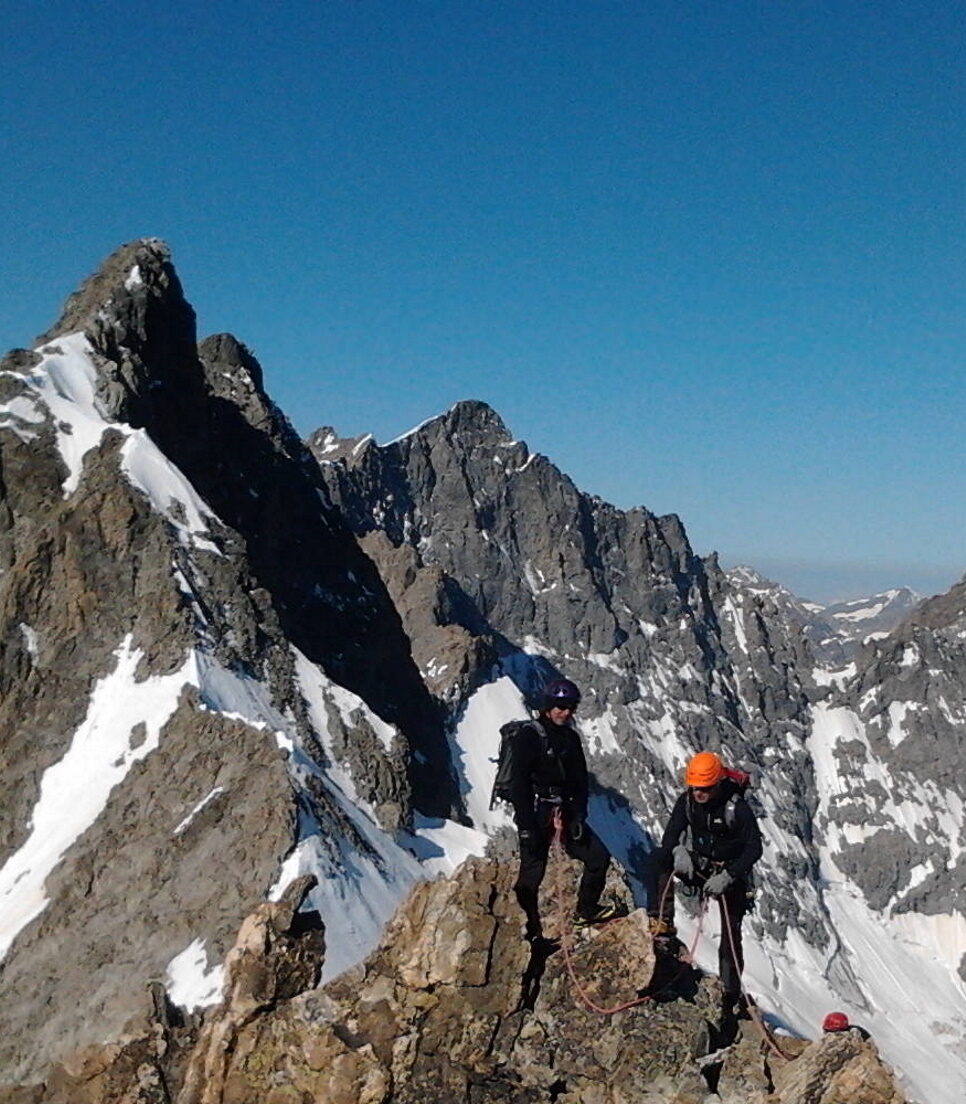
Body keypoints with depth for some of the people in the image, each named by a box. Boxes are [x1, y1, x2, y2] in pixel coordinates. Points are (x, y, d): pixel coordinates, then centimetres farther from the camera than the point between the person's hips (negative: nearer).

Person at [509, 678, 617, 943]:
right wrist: (527, 827, -18)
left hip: (565, 812, 7)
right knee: (532, 874, -3)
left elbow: (581, 781, 12)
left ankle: (586, 910, 19)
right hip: (536, 814, -7)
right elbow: (519, 783, -14)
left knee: (599, 857, 4)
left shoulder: (571, 738, 11)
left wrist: (578, 816, -2)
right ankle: (530, 931, 10)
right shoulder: (529, 736, -11)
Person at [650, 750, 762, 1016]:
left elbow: (754, 848, -23)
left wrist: (727, 876, -32)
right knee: (660, 859, -23)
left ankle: (732, 996, 7)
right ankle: (662, 926, -22)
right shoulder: (687, 801, -10)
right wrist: (678, 851, -33)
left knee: (731, 938, -5)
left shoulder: (737, 807, -22)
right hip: (698, 867, 4)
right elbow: (671, 834, -10)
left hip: (730, 876, -3)